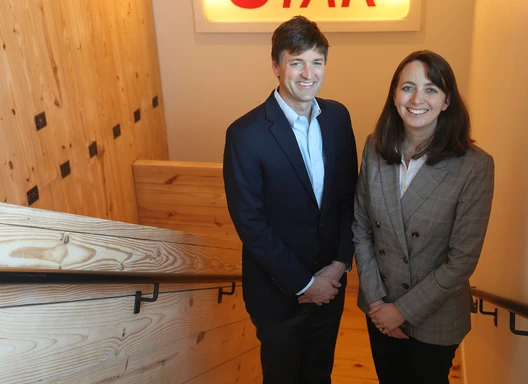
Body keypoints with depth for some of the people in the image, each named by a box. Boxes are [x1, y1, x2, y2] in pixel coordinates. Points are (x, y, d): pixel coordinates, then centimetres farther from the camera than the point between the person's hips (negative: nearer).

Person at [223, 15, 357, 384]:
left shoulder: (338, 116, -5)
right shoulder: (246, 134, -21)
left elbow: (349, 195, 2)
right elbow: (250, 223, -19)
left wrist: (340, 263, -7)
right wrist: (303, 283, -15)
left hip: (330, 283, 5)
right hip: (278, 291, -4)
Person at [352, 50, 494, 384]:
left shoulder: (475, 166, -20)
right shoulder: (375, 148, -8)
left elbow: (463, 259, -17)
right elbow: (360, 226, -3)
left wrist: (404, 309, -13)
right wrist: (375, 299, -8)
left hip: (434, 318, -3)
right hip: (379, 309, 3)